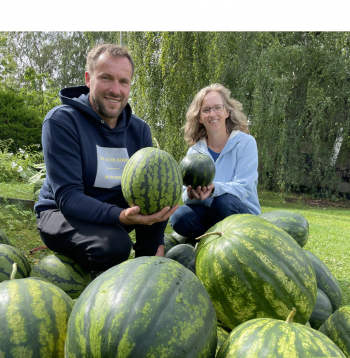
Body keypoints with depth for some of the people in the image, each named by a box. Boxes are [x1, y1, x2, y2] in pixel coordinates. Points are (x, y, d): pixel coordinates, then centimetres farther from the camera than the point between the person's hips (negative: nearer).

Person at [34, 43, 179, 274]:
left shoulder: (140, 130, -3)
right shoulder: (61, 121, -19)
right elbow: (67, 197, -25)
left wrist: (157, 242, -14)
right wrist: (120, 216, -42)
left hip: (115, 209, 5)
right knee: (114, 244, -33)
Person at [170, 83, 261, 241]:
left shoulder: (245, 142, -7)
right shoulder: (194, 151, 3)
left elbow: (244, 187, -17)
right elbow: (186, 194, -3)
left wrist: (213, 188, -37)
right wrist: (191, 194, -29)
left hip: (243, 212, -2)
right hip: (209, 213, 3)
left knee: (223, 200, -35)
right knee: (179, 218, -27)